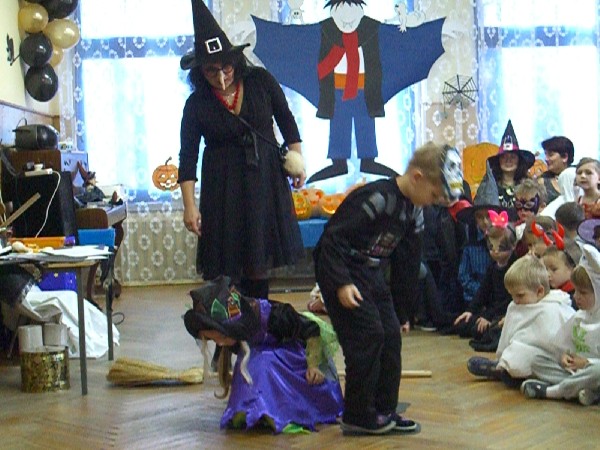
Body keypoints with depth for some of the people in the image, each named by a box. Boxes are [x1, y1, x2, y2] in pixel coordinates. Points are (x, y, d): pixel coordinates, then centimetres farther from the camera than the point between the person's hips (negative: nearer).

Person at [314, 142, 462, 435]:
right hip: (341, 272, -9)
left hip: (372, 274, 9)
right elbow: (333, 237, -26)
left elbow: (407, 261, 15)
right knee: (368, 335, -13)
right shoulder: (375, 198, -24)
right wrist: (342, 283, -30)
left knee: (391, 336, 5)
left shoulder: (413, 211, 4)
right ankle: (358, 416, -1)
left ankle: (384, 411, 17)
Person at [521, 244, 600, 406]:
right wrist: (563, 355, -5)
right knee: (538, 362, -6)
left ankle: (550, 391, -28)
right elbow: (561, 343, 16)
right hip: (573, 368, 8)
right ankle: (582, 389, -27)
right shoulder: (578, 318, 12)